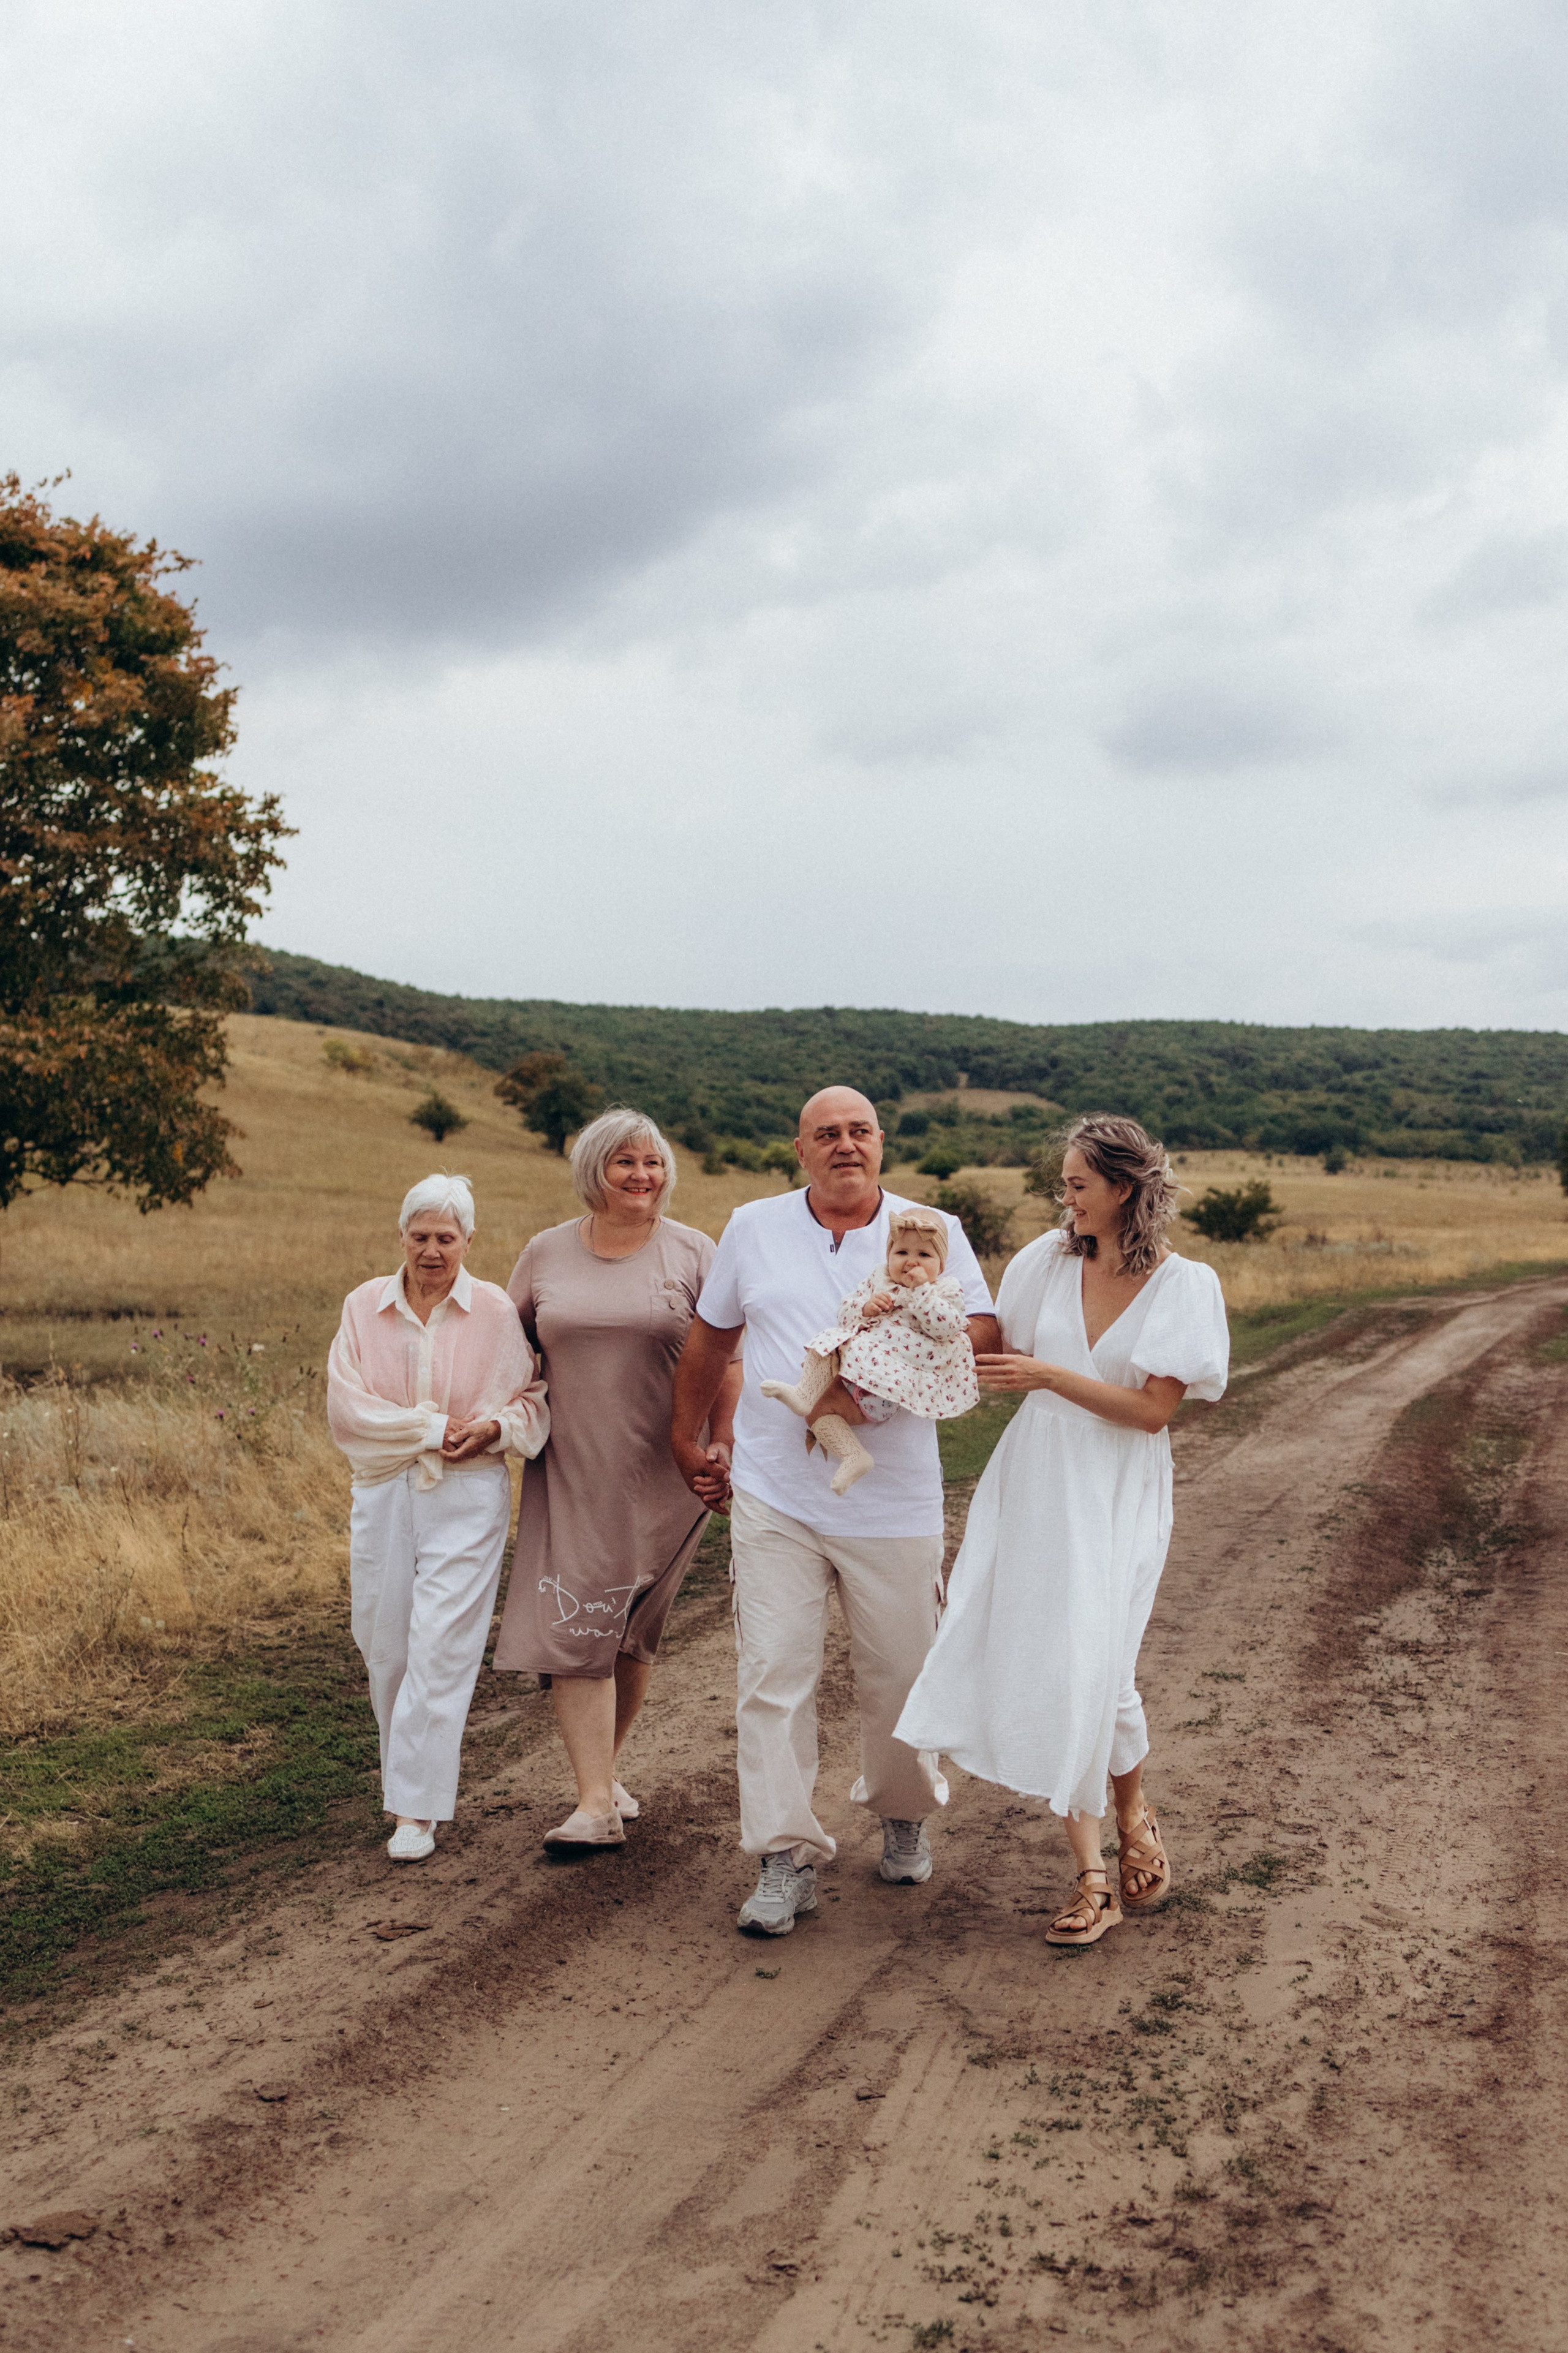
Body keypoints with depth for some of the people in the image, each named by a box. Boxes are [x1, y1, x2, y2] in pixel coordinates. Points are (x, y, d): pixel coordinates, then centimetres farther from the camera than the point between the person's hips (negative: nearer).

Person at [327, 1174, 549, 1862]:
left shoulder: (494, 1311, 0)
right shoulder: (364, 1306, 4)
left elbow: (533, 1399, 6)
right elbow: (346, 1406, -4)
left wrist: (495, 1428, -15)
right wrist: (429, 1427, -13)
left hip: (468, 1496, -2)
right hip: (383, 1494, 3)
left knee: (441, 1647, -7)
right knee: (384, 1644, 10)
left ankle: (417, 1811, -1)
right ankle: (406, 1769, 35)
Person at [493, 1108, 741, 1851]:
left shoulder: (692, 1253, 1)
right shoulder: (547, 1253, 6)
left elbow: (727, 1362, 0)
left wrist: (720, 1448, -7)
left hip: (663, 1476, -1)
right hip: (573, 1475, 1)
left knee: (632, 1634, 9)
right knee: (572, 1626, -9)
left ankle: (604, 1768, 28)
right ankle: (597, 1804, -7)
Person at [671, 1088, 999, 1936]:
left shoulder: (932, 1231, 2)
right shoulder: (753, 1228, 6)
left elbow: (985, 1332, -5)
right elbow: (710, 1337, 18)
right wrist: (684, 1435, 22)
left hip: (893, 1503, 0)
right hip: (774, 1498, 1)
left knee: (899, 1673, 10)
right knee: (773, 1673, -4)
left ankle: (903, 1814, 36)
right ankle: (787, 1859, 4)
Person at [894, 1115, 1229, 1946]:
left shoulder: (1183, 1285, -6)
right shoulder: (1049, 1259, 4)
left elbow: (1153, 1409, -11)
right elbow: (994, 1355, 14)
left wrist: (1051, 1376, -18)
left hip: (1116, 1499, -4)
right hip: (1033, 1481, 4)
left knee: (1094, 1670, -11)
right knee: (1040, 1667, -1)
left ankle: (1134, 1815, 22)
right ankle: (1092, 1874, 11)